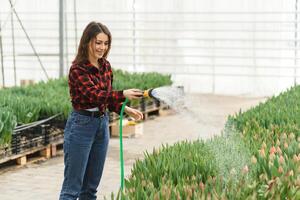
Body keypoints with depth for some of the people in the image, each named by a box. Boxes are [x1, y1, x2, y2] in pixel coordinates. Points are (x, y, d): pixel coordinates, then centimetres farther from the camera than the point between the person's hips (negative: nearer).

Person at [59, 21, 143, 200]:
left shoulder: (105, 66, 6)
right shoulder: (78, 69, -17)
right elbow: (94, 95, -30)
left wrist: (126, 110, 0)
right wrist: (123, 94, -42)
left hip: (102, 124, 8)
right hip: (81, 125, -7)